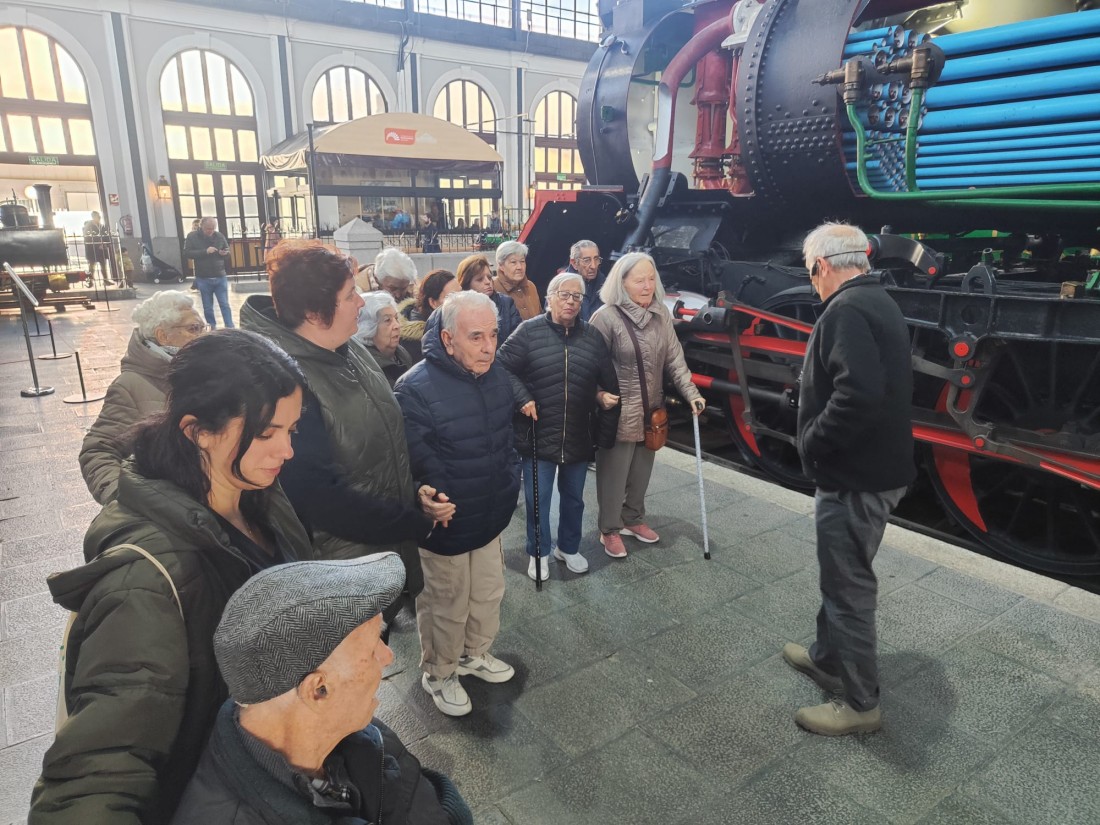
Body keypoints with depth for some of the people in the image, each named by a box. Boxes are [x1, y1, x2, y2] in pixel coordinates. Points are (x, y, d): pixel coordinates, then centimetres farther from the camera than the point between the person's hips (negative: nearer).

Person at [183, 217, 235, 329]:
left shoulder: (219, 236, 1)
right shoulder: (192, 237, -4)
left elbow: (228, 251, 12)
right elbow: (186, 253, -12)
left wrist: (225, 253, -13)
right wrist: (205, 251, -23)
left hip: (220, 277, 1)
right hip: (203, 279, -1)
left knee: (225, 305, 0)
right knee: (208, 307, 9)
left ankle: (230, 328, 1)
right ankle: (212, 328, 21)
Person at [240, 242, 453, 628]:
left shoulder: (350, 349, 0)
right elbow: (323, 498, -27)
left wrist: (417, 490, -5)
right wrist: (418, 522, -18)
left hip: (389, 550, 8)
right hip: (345, 579, -7)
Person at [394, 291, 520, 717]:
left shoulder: (498, 378, -2)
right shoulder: (415, 390, -26)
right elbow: (418, 466, -23)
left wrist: (509, 487, 9)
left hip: (492, 518, 7)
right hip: (444, 527, -6)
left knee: (488, 594, 23)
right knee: (447, 607, 13)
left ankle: (475, 653, 49)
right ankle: (438, 673, 38)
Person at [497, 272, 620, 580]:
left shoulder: (593, 337, 4)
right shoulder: (530, 331, -7)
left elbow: (607, 382, 12)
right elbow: (503, 367, -7)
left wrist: (603, 396, -4)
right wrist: (523, 398, -16)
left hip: (578, 437, 3)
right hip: (539, 435, -3)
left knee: (574, 498, 19)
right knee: (537, 500, 8)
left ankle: (568, 547, 40)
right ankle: (538, 553, 29)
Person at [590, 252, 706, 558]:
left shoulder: (661, 313, 3)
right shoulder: (606, 317, -16)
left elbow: (674, 357, 3)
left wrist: (690, 392, -5)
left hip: (651, 410, 6)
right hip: (618, 412, -6)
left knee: (641, 471, 19)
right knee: (614, 474, 6)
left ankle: (633, 519, 38)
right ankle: (610, 530, 24)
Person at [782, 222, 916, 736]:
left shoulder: (846, 311, -20)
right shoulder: (879, 303, 13)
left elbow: (858, 395, -34)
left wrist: (813, 443, -20)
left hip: (853, 478, -10)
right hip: (878, 467, 10)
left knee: (849, 586, 3)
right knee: (842, 574, 23)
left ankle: (859, 703, 18)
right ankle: (828, 658, 41)